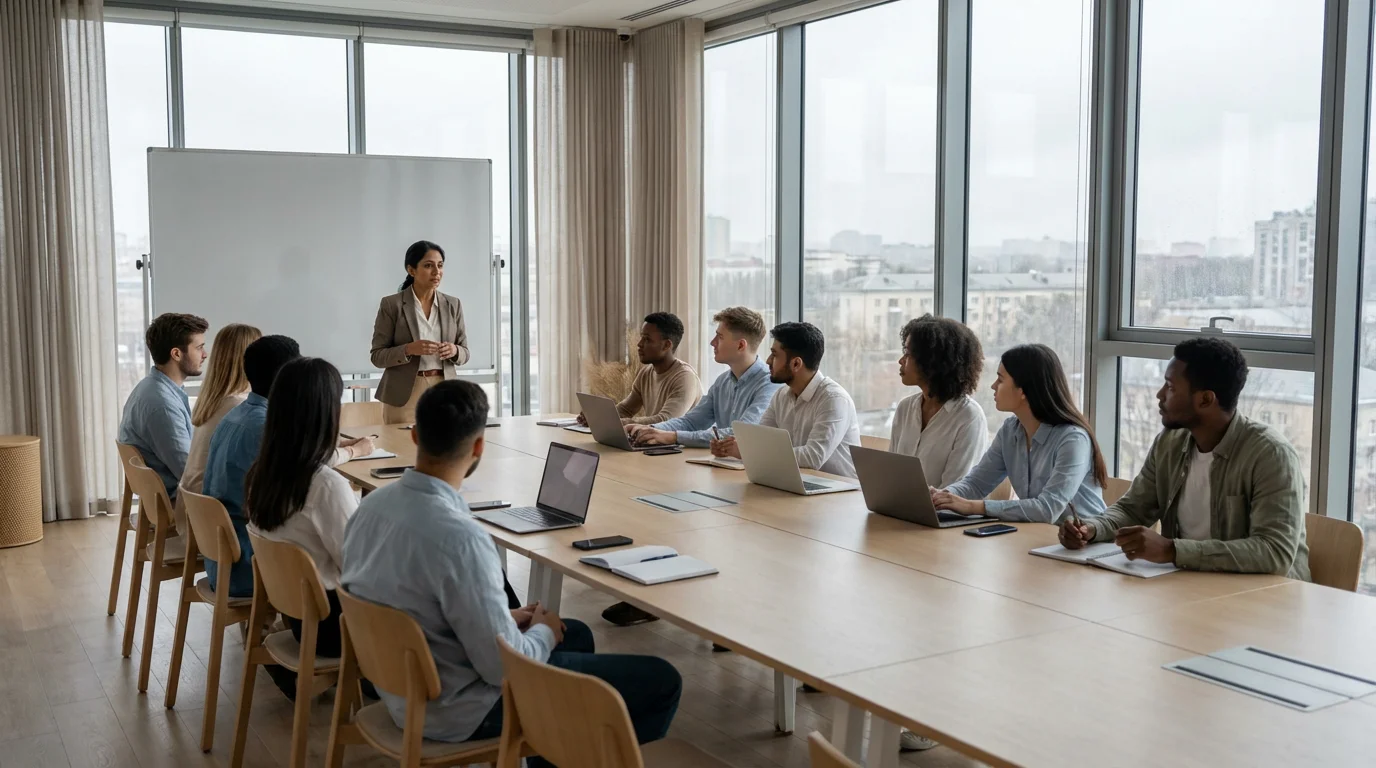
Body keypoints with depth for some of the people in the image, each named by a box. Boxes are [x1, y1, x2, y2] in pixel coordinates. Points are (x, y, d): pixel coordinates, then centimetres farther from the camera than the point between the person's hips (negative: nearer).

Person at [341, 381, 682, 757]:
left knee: (576, 634, 28)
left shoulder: (372, 505, -5)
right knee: (660, 682, -2)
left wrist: (506, 620, 10)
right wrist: (543, 632, -4)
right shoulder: (460, 537, -31)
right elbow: (503, 667, -25)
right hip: (460, 709, -9)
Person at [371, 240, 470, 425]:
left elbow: (464, 353, 9)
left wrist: (454, 351, -14)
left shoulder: (453, 305, 7)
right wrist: (409, 350, -22)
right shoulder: (391, 304, -4)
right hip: (404, 396, -3)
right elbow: (377, 356, -4)